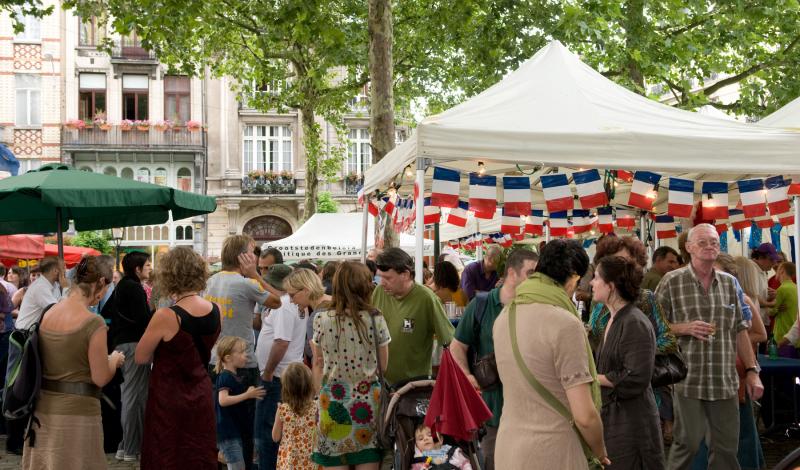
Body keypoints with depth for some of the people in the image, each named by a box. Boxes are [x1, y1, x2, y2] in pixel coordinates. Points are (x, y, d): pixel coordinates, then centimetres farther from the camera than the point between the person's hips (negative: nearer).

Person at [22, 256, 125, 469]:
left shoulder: (47, 315, 3)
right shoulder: (94, 323, -16)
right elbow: (100, 378, -13)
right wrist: (114, 360, 6)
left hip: (42, 409, 6)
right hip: (76, 411, -6)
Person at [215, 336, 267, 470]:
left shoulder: (235, 376, 15)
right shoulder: (225, 377, -15)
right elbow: (223, 400, -28)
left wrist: (251, 394, 13)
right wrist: (247, 395, -26)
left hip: (237, 429, 10)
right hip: (228, 430, -10)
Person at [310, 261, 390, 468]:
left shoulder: (321, 320, -3)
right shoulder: (376, 320, -6)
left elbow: (318, 365, 5)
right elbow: (384, 366, 3)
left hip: (333, 401, 1)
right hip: (367, 400, 0)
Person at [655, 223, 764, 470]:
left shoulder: (729, 282, 10)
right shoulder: (671, 282, -4)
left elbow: (739, 330, 13)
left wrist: (751, 370, 7)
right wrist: (685, 328, -16)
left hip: (725, 382, 4)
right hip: (688, 381, -4)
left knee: (726, 447, 7)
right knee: (687, 443, 0)